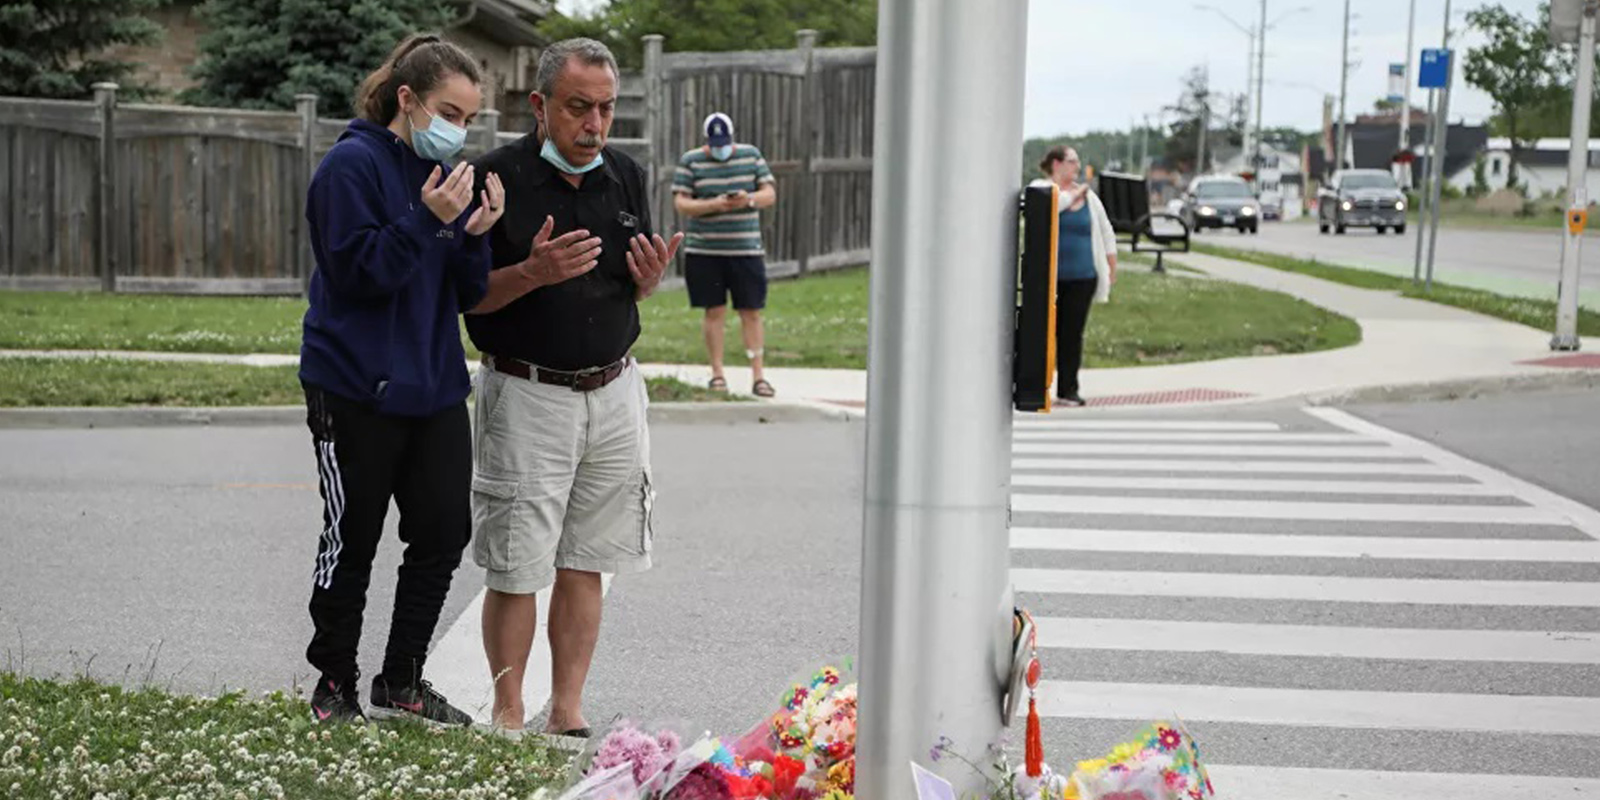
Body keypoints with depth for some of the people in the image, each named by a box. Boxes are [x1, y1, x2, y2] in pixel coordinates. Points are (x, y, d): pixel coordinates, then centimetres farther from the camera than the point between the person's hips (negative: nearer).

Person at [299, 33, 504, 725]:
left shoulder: (448, 175, 9)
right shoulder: (353, 165, -11)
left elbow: (470, 296, 8)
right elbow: (358, 272, -18)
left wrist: (475, 235, -11)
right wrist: (430, 221, -25)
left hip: (433, 386, 7)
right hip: (357, 389, -6)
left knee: (443, 535, 6)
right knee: (352, 542, 4)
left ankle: (402, 683, 20)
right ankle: (335, 689, 19)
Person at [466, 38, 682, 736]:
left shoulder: (627, 177, 7)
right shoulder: (496, 178, -10)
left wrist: (650, 277, -7)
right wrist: (533, 273, -24)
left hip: (613, 391, 5)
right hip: (526, 396, -5)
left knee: (584, 565, 9)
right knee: (515, 570, 1)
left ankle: (567, 710, 18)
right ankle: (508, 717, 13)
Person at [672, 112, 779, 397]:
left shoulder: (751, 155, 8)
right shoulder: (690, 161, 2)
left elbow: (770, 194, 7)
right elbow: (680, 202, -4)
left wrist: (750, 200, -15)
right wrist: (714, 205, -19)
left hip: (746, 249, 1)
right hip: (705, 252, -1)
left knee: (751, 312, -1)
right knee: (714, 311, 4)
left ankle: (758, 376, 2)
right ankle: (717, 373, 15)